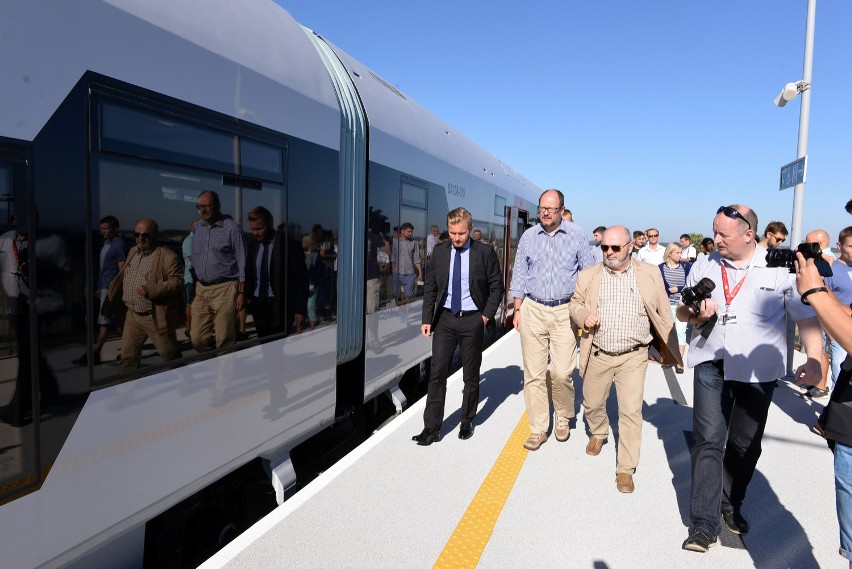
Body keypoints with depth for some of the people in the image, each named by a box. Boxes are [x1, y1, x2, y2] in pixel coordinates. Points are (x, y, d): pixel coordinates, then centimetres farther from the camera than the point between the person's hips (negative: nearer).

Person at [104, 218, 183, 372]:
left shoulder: (167, 256, -12)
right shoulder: (132, 252, 13)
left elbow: (178, 282, -18)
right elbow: (122, 278, 24)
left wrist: (151, 290, -26)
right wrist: (112, 298, 21)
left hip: (156, 317, -7)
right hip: (132, 315, 7)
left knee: (170, 355, 5)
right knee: (127, 356, 12)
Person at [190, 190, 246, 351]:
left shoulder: (231, 227, -5)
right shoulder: (199, 227, 12)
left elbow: (241, 261, -5)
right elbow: (194, 259, 18)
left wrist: (241, 292, -8)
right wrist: (193, 287, 12)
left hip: (224, 290, -6)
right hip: (201, 290, 6)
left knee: (225, 341, -1)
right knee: (197, 339, 8)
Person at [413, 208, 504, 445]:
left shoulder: (485, 252, -5)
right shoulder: (439, 252, 2)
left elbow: (497, 286, 1)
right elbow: (430, 287, 6)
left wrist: (487, 315, -7)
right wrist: (427, 319, 1)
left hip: (472, 320, -1)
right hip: (444, 319, 2)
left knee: (471, 375, 11)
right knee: (437, 373, 1)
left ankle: (467, 422, 29)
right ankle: (432, 428, 9)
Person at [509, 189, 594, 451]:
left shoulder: (577, 235, 1)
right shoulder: (528, 236, 7)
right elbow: (519, 275, 11)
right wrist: (517, 310, 6)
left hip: (565, 312, -2)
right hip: (533, 311, 2)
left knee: (562, 373, -5)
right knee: (533, 373, 3)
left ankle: (563, 418, 24)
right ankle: (538, 430, 15)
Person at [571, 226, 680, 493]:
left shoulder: (649, 274, 0)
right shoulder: (588, 275, 2)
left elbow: (663, 314, 4)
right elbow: (576, 304, 9)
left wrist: (670, 348, 5)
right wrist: (584, 316, -13)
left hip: (633, 357, -2)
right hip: (598, 355, 2)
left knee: (631, 412, -3)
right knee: (592, 403, 16)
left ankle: (626, 469, 11)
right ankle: (598, 433, 48)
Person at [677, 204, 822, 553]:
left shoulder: (781, 268, -6)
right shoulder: (705, 265, 4)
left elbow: (807, 317, -5)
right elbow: (681, 312, 12)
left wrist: (813, 358, -20)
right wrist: (695, 313, -11)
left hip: (757, 372, -1)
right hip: (712, 366, 1)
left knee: (745, 446, 14)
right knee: (708, 442, -3)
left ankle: (731, 506, 35)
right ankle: (704, 524, 2)